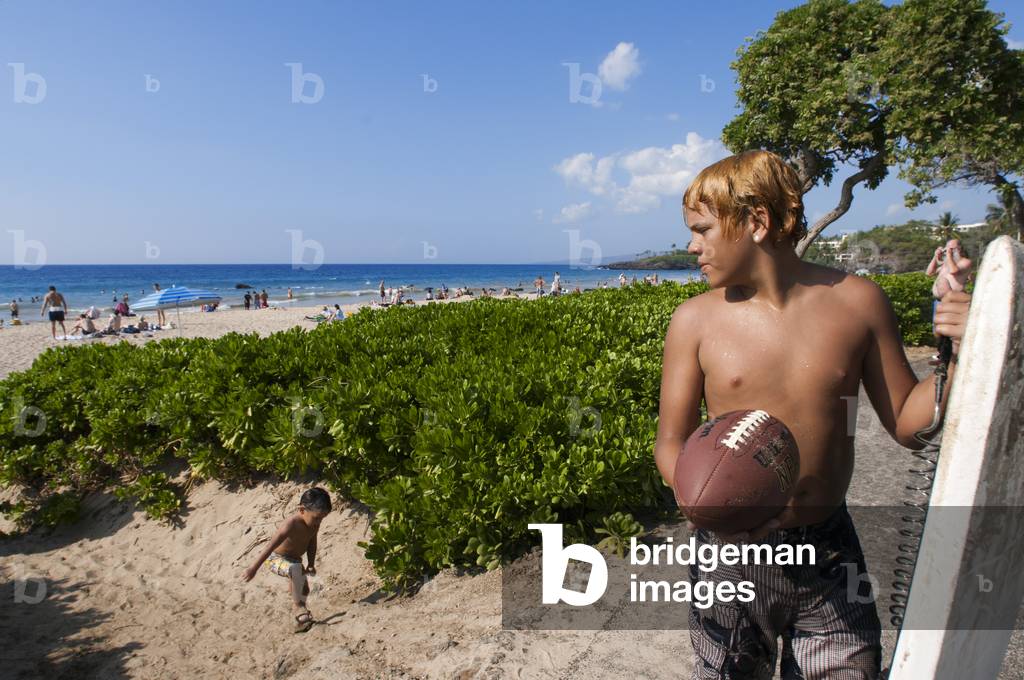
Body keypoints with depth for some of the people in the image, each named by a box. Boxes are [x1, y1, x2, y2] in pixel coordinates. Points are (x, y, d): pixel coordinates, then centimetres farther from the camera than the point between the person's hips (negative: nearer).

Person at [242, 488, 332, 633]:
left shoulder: (314, 522, -14)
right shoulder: (291, 525, -36)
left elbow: (312, 543, 0)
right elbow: (270, 547, -32)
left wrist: (311, 564, -9)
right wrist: (254, 569, -29)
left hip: (294, 560, 8)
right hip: (276, 559, -8)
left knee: (304, 590, 16)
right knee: (296, 568, -38)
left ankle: (301, 620, 40)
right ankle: (298, 603, -20)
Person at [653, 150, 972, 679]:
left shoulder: (857, 301, -5)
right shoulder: (695, 320, -8)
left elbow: (907, 423, 3)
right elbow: (670, 444, -4)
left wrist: (962, 358, -13)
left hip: (830, 550, 1)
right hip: (732, 551, 0)